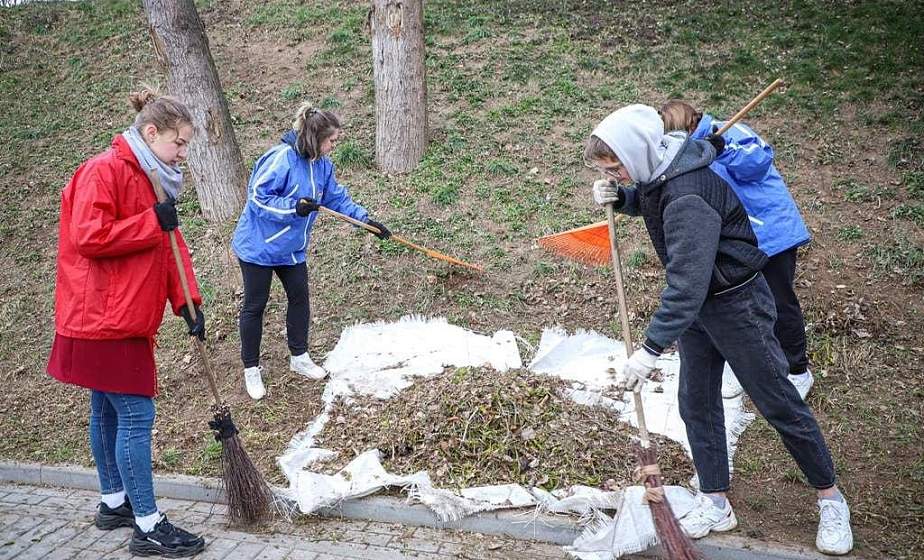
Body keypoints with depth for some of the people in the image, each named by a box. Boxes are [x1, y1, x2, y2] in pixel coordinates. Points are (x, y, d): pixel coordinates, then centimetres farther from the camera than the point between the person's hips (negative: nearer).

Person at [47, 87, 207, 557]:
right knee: (136, 416, -7)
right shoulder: (103, 171, -14)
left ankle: (113, 502, 30)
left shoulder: (150, 179, 16)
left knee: (108, 412, 18)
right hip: (104, 319, -10)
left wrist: (188, 303, 3)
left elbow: (170, 247, 13)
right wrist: (153, 222, -20)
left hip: (125, 319, 10)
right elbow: (88, 237, -23)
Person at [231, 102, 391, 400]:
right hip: (259, 245, -7)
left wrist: (366, 219, 1)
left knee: (300, 297, 12)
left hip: (292, 247, 7)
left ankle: (299, 357, 30)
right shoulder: (281, 158, -24)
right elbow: (257, 196, -24)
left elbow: (338, 198, 8)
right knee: (255, 306, 4)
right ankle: (251, 369, 18)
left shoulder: (323, 164, 1)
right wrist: (293, 207, -33)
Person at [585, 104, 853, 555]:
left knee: (779, 404, 4)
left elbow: (686, 283, -38)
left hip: (736, 303, -9)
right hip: (697, 303, 9)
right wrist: (617, 197, -2)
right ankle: (716, 504, 23)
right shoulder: (656, 172, -3)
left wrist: (651, 349, -38)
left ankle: (831, 500, 23)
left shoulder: (687, 197, -33)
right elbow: (644, 201, 21)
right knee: (696, 403, 11)